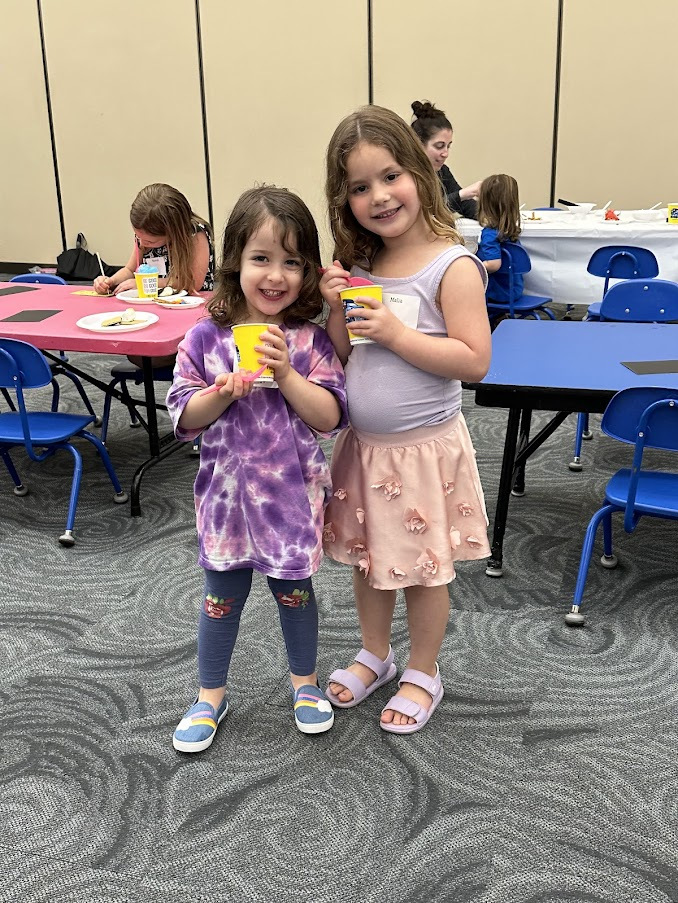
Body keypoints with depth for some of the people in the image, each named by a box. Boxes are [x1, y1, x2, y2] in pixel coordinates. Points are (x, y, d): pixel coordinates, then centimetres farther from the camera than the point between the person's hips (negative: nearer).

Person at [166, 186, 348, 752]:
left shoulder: (310, 340, -9)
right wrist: (222, 393, -23)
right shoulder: (207, 338, -8)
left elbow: (330, 417, -14)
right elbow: (184, 419, -5)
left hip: (292, 496, 0)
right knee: (222, 598, 16)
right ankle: (211, 695, 36)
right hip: (227, 492, 1)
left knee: (294, 592, 18)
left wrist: (285, 373, -24)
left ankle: (305, 681, 42)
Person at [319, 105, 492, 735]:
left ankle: (423, 673, 33)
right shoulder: (358, 265, 2)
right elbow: (339, 358, 6)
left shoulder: (453, 266, -16)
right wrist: (336, 310, -12)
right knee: (366, 557, 20)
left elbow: (475, 361, -20)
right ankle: (375, 655, 43)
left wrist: (395, 333, -25)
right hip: (361, 444, 6)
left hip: (424, 447, -6)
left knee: (423, 567, 11)